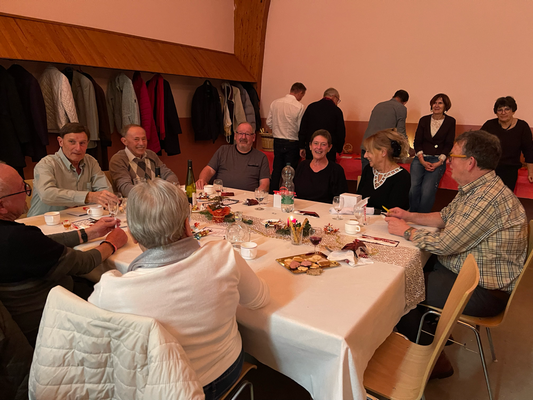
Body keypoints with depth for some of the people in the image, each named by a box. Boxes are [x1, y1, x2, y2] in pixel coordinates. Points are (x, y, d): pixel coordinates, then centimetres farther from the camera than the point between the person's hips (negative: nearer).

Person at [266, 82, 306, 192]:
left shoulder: (275, 103, 1)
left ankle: (272, 193, 19)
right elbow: (300, 128, -9)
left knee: (276, 170, 14)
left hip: (277, 141, 5)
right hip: (292, 143, -5)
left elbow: (269, 122, 6)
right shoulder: (299, 106, -13)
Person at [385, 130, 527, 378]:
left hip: (485, 292, -10)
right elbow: (445, 217, 17)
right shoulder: (473, 188, 5)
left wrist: (406, 231, -13)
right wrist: (409, 216, 6)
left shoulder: (488, 197, -28)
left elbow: (444, 244, -27)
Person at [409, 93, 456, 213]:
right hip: (421, 158, 2)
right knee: (412, 188, -21)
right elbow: (417, 142, 8)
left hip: (438, 160, -2)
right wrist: (422, 161, -6)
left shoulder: (450, 121, 8)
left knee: (427, 191, -23)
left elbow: (449, 145, 4)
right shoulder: (424, 120, 13)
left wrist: (439, 162, -10)